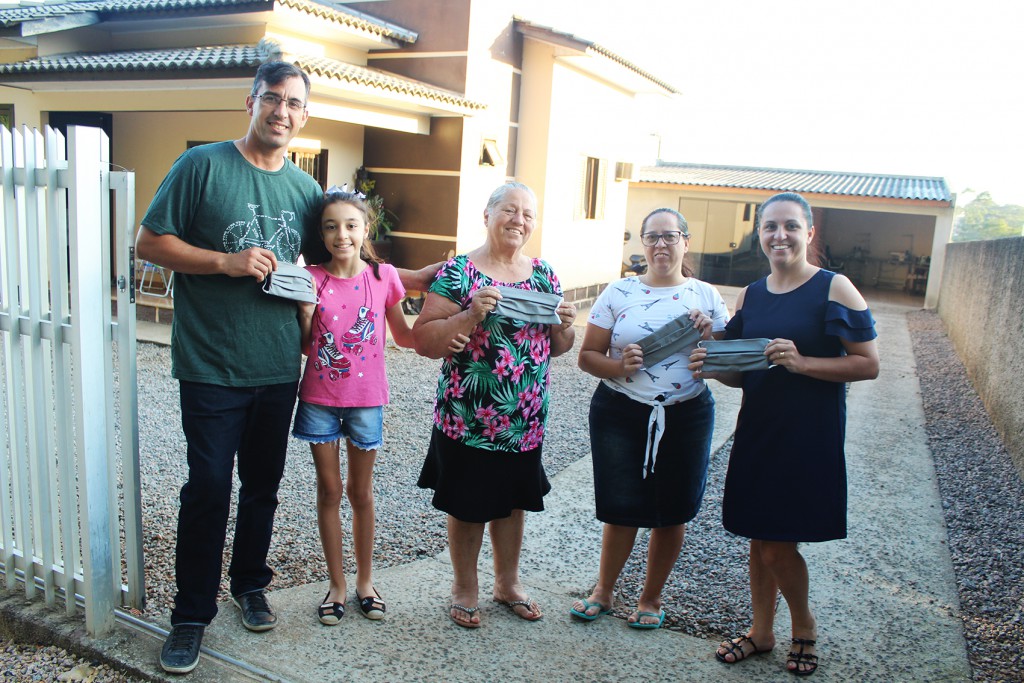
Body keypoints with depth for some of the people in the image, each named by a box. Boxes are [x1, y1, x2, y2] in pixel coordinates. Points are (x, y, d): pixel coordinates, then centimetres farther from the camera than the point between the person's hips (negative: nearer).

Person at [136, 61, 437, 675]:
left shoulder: (306, 188, 10)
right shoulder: (203, 165, -4)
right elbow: (151, 243, -5)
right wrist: (227, 261, -17)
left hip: (279, 368, 4)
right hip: (213, 366, -4)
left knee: (263, 485, 15)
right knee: (208, 489, 0)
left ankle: (250, 585, 36)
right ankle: (192, 614, 18)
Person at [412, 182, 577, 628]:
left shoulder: (543, 274, 7)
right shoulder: (458, 272, -8)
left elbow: (558, 348, 13)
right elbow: (423, 341, -14)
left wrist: (565, 327, -8)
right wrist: (471, 315, -27)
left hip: (525, 420, 5)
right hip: (467, 419, -4)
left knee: (513, 502, 18)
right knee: (467, 506, 10)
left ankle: (508, 582, 39)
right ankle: (465, 587, 32)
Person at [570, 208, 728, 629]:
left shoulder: (706, 296, 3)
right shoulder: (619, 293, 0)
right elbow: (587, 355, -1)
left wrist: (707, 337, -13)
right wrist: (619, 366, -20)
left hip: (686, 417, 1)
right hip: (620, 415, -1)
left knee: (671, 513, 11)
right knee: (622, 508, 6)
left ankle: (651, 598, 32)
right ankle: (603, 591, 30)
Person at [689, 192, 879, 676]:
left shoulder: (833, 288, -8)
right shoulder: (749, 296, 8)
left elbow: (868, 364, -11)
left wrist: (802, 362, -24)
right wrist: (711, 366, -9)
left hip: (810, 435, -5)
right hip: (757, 431, 5)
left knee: (778, 546, 0)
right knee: (759, 539, 13)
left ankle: (805, 628, 28)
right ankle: (761, 631, 33)